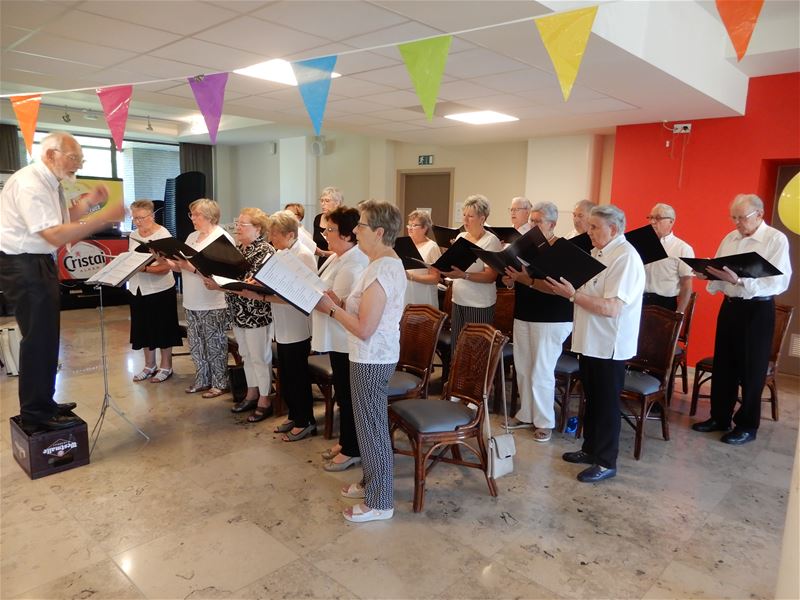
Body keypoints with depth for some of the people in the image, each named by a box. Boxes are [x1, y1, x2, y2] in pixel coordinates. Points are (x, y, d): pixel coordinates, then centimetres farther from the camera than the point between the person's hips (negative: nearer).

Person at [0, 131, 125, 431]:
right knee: (39, 337, -5)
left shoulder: (50, 183, 11)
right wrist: (104, 217, -29)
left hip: (38, 262, 11)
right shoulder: (30, 184, -20)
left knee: (45, 336, 16)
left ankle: (43, 403, 29)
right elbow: (55, 236, -28)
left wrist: (87, 202, 2)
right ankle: (36, 413, 6)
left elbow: (61, 221, 14)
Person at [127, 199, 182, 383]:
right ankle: (149, 366, 27)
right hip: (138, 289, 6)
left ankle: (166, 367, 17)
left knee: (162, 329, 4)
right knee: (144, 328, 13)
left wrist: (144, 268, -33)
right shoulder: (133, 235, 8)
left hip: (160, 289, -6)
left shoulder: (163, 235, -11)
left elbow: (166, 267, -19)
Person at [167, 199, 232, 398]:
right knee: (196, 345, 14)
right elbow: (183, 267, 17)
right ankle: (202, 381, 27)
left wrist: (192, 268, -26)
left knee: (215, 346, 3)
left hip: (213, 306, -8)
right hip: (192, 303, 8)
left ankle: (220, 383, 15)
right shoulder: (192, 237, 14)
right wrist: (172, 263, -3)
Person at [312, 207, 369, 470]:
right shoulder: (338, 257, 10)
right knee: (342, 392, 20)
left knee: (348, 395, 3)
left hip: (347, 341, -10)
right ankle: (346, 441, 35)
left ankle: (352, 451, 19)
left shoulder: (353, 264, -23)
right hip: (338, 339, 10)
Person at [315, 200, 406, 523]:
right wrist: (339, 304, 3)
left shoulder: (382, 270, -23)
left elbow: (364, 328, -25)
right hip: (371, 357, 10)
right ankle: (371, 483, 38)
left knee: (371, 427, 2)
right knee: (370, 423, 21)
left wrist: (331, 308, -14)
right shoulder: (386, 263, 10)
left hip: (372, 360, -10)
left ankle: (379, 502, 18)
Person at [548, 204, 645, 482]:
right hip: (590, 341, 9)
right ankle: (591, 449, 34)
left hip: (609, 345, -9)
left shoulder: (626, 258, -19)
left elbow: (610, 308, -27)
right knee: (592, 399, 19)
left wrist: (572, 295, -24)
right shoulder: (597, 253, 11)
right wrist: (565, 286, 1)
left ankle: (606, 462, 19)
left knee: (606, 403, 4)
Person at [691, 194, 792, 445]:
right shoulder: (730, 238, 9)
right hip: (729, 306, 6)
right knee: (723, 365, 12)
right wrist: (707, 274, -10)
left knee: (751, 370, 4)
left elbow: (779, 282, -20)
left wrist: (739, 280, -31)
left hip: (757, 310, -6)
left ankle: (747, 426, 19)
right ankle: (719, 417, 26)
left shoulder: (776, 239, -10)